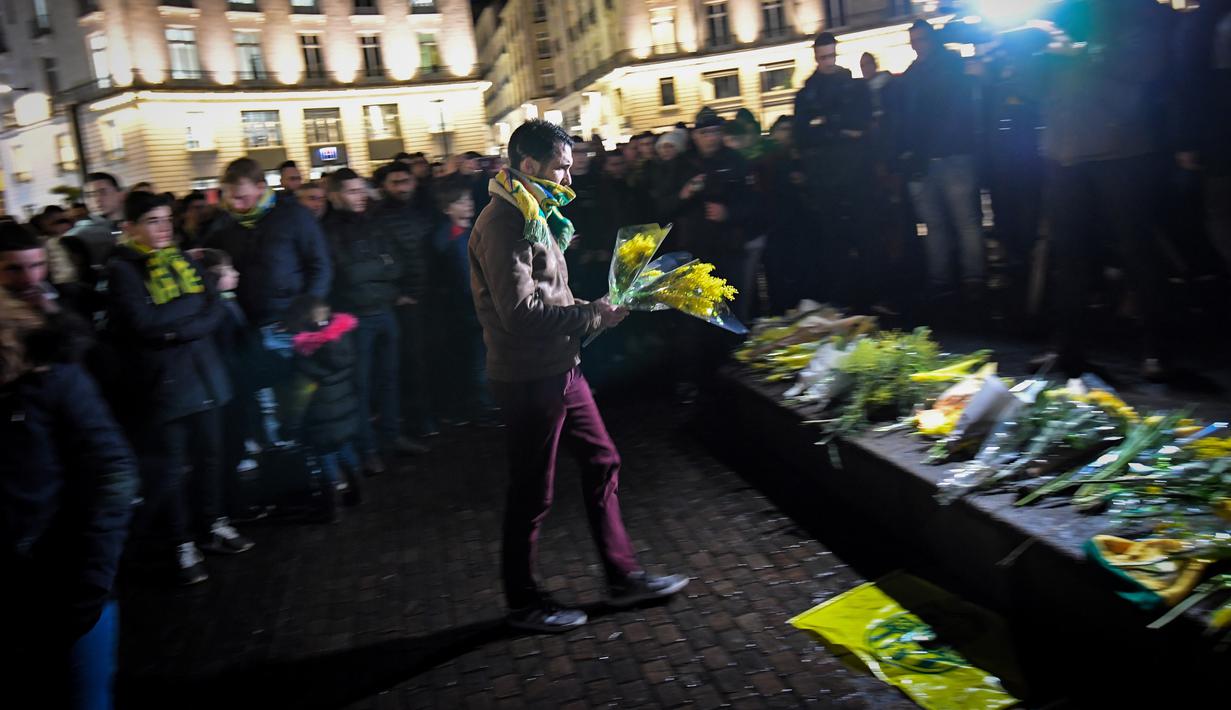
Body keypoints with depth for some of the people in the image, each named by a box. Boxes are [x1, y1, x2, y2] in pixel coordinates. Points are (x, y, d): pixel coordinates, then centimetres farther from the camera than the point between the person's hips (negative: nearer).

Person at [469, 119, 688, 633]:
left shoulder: (535, 215, 14)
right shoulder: (504, 223, -19)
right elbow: (520, 311, -26)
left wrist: (592, 310, 3)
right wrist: (594, 314, -20)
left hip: (560, 369, 10)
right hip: (529, 378, -10)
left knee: (601, 462, 16)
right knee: (532, 494, 4)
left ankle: (623, 576, 29)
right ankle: (523, 604, 22)